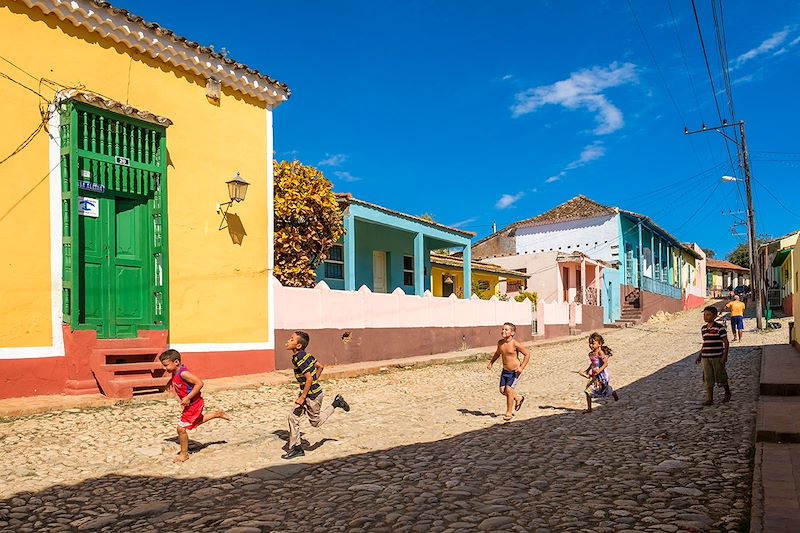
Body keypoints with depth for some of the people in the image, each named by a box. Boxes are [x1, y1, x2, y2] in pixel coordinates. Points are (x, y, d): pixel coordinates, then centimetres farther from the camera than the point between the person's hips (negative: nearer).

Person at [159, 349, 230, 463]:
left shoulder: (183, 373, -29)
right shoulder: (175, 372, -2)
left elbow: (199, 383, -32)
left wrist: (188, 398, -31)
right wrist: (171, 382, 6)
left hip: (194, 404, -10)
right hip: (190, 404, 10)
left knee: (181, 428, -5)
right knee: (197, 420, 32)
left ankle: (184, 453, 12)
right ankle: (217, 414, 47)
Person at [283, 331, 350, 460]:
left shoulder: (299, 359, -25)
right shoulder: (305, 355, 2)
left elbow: (309, 379, -26)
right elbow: (320, 366, 12)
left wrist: (302, 397, -20)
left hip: (312, 395, -9)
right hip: (307, 393, 9)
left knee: (316, 422, 11)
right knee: (293, 417, 5)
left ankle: (336, 403, 21)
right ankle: (296, 448, 13)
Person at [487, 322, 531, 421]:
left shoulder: (515, 344, -20)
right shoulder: (500, 343, -2)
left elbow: (527, 354, -12)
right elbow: (498, 353, 20)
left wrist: (522, 367, -18)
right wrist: (491, 362, 11)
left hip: (515, 372, -7)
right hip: (505, 371, 7)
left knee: (509, 389, -12)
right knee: (502, 390, 5)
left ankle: (509, 412, 5)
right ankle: (518, 398, 34)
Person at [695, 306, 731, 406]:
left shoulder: (719, 327, -8)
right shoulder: (703, 328, 10)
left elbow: (726, 342, -6)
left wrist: (725, 356, -13)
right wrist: (699, 356, 17)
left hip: (717, 357, -5)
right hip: (705, 357, 5)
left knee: (720, 377, 6)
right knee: (708, 379, 4)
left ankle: (727, 393, 31)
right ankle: (709, 399, 8)